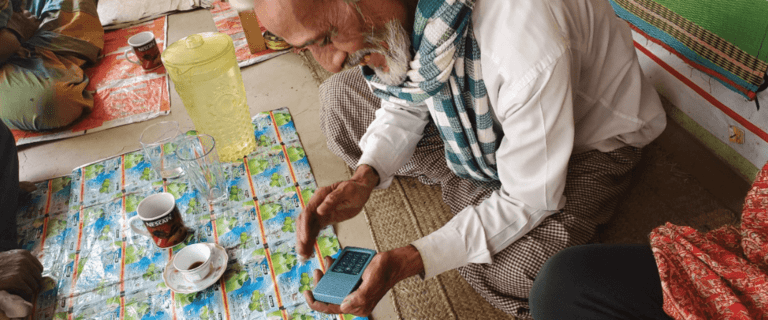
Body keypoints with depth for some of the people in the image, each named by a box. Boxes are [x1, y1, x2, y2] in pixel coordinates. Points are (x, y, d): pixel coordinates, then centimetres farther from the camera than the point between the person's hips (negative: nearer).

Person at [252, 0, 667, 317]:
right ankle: (472, 178, 2)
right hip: (479, 109, 6)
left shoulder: (522, 42, -43)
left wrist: (407, 262, -33)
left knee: (518, 275, -33)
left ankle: (469, 188, 0)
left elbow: (530, 201, -30)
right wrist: (365, 176, -22)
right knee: (339, 100, -1)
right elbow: (404, 106, -3)